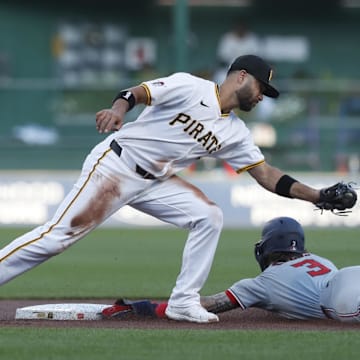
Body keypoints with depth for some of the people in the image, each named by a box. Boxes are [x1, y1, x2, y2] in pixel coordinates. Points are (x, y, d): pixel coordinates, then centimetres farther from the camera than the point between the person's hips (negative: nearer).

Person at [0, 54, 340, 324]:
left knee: (208, 216, -7)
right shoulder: (190, 87, -9)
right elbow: (137, 92, -18)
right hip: (115, 165, -7)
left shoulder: (235, 133, 10)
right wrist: (118, 108, -41)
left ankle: (183, 303, -3)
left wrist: (319, 196, 1)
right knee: (59, 235, -15)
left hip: (154, 181, 7)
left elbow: (267, 175, 10)